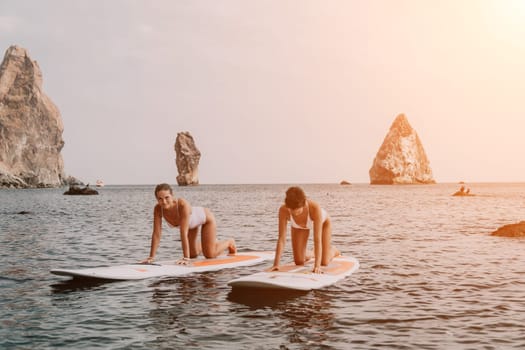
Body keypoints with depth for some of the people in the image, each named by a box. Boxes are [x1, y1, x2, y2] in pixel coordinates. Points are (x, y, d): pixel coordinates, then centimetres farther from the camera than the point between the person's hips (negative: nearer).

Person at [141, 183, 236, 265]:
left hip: (205, 217, -5)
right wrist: (151, 257, -29)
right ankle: (207, 243, 48)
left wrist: (185, 258, -45)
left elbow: (183, 233, -46)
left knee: (209, 255, -4)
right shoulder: (158, 209, -31)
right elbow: (156, 234, -26)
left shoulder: (183, 205, -45)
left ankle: (230, 242, 27)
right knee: (192, 255, 15)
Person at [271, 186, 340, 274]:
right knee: (299, 262, -2)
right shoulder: (283, 210, -39)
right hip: (299, 226, 2)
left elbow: (317, 239, -44)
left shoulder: (315, 208, -45)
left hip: (322, 221, -2)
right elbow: (281, 239, -35)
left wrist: (317, 265, -49)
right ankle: (308, 255, 34)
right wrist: (276, 264, -39)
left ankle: (333, 250, 33)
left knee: (324, 262, -2)